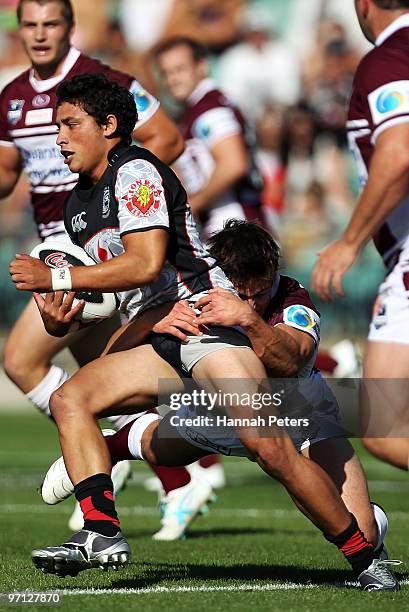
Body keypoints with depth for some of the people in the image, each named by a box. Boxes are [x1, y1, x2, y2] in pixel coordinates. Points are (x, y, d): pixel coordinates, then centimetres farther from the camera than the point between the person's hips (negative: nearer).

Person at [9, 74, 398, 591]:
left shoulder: (135, 170, -8)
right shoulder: (77, 204, 20)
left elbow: (146, 264, -20)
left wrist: (55, 278, -16)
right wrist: (62, 309, 5)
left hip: (203, 319, -9)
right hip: (156, 340, 9)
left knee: (270, 450, -20)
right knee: (68, 400, -12)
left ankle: (366, 560, -10)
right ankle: (102, 533, -21)